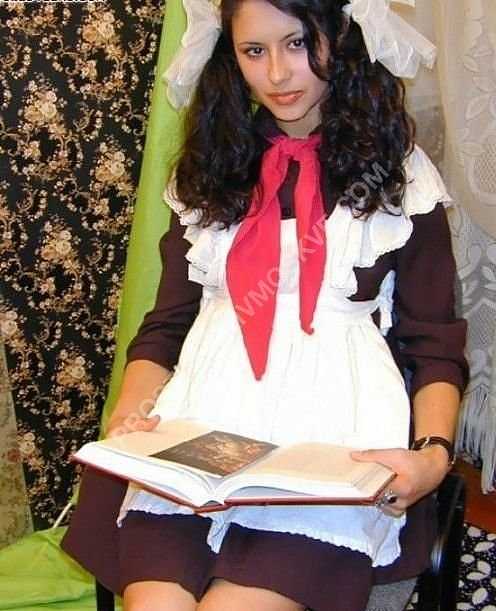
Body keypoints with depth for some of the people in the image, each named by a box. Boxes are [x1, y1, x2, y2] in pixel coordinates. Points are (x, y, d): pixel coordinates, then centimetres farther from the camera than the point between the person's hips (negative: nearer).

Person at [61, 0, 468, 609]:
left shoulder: (399, 174, 10)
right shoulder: (211, 171, 19)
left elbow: (435, 346, 7)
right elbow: (166, 325, 16)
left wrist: (434, 452, -12)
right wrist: (130, 412, -4)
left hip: (339, 434, -2)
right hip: (200, 429, 2)